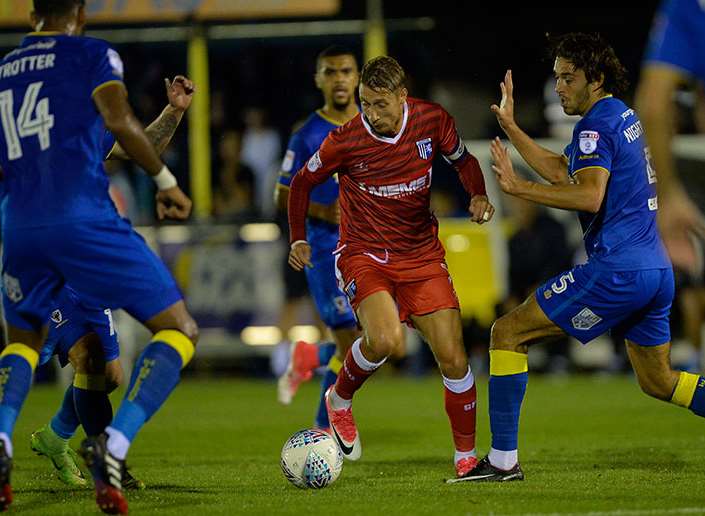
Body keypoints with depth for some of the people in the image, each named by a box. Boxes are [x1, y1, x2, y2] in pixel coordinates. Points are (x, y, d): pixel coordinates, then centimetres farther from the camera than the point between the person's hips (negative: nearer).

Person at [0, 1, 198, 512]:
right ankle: (115, 443, -17)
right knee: (180, 330, 4)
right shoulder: (92, 53, 6)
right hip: (85, 217, -5)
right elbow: (119, 120, -11)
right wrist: (166, 180, -1)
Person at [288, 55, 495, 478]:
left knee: (453, 359, -4)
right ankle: (340, 400, 1)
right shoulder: (346, 141, -15)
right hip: (364, 254, -3)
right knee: (385, 340, -30)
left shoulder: (433, 120, -8)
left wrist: (479, 196, -7)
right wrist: (298, 239, -4)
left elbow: (464, 159, 12)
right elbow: (303, 182, 3)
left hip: (422, 254, 3)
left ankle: (466, 456, 13)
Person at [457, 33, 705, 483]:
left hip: (615, 271, -10)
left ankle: (503, 459, -4)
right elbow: (562, 171, 27)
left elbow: (589, 195, -26)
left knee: (508, 333, -1)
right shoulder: (624, 116, 19)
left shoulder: (597, 124, -11)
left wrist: (520, 188, -24)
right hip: (657, 271, 10)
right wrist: (511, 127, 26)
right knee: (659, 382, 19)